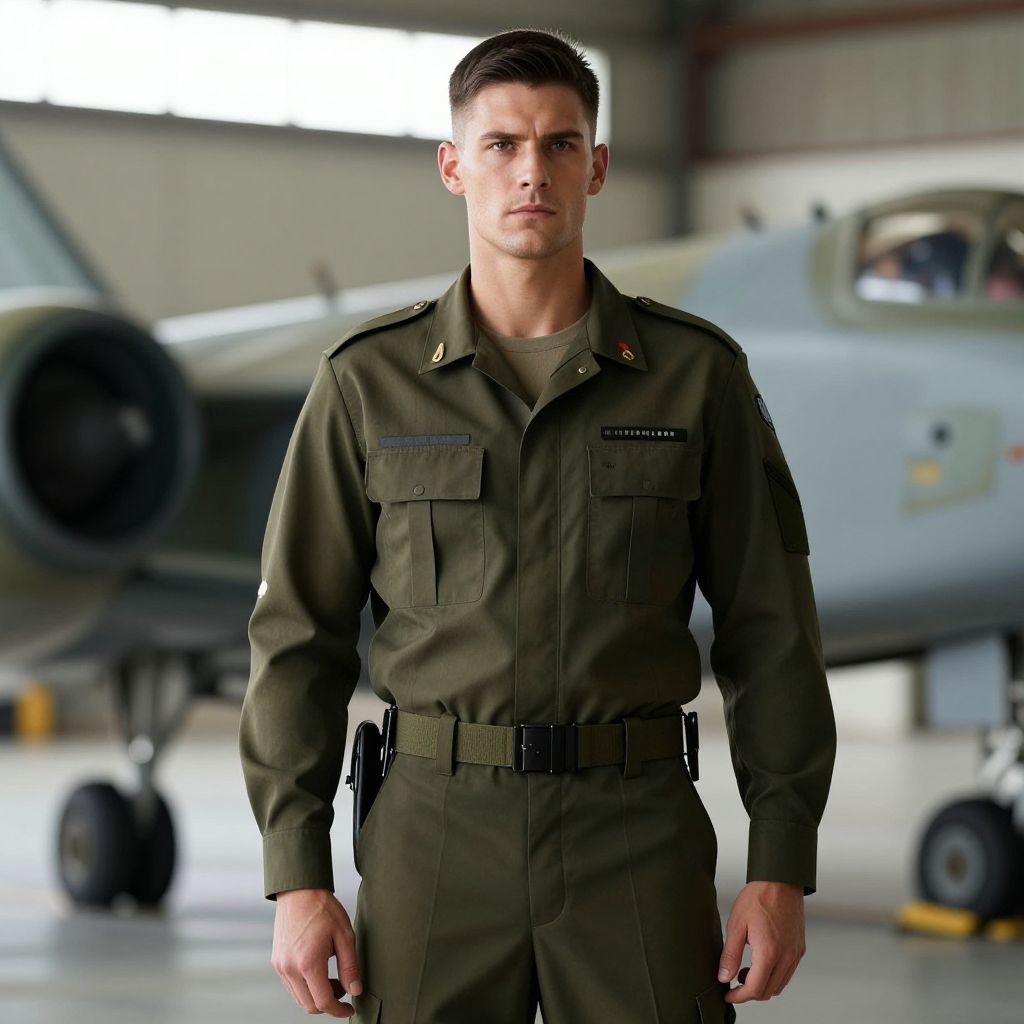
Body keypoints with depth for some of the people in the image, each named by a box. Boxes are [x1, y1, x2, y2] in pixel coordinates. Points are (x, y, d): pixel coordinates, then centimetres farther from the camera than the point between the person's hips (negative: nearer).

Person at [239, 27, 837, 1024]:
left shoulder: (696, 372, 2)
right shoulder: (370, 381, 2)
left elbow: (770, 630, 3)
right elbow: (299, 639, 3)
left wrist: (782, 868, -4)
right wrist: (296, 879, -5)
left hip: (636, 835, 0)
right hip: (439, 832, 0)